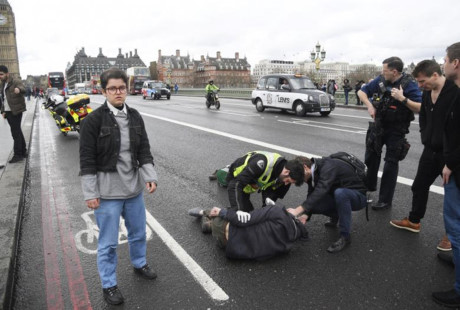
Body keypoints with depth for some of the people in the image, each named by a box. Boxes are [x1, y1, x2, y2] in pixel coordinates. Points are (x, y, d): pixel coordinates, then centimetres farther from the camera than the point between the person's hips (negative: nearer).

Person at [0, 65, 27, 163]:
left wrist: (19, 89, -51)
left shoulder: (16, 81, -7)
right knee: (17, 131, 13)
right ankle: (23, 152, 21)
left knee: (16, 132, -10)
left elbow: (23, 89, -28)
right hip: (8, 112, 9)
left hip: (16, 111, -8)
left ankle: (18, 155, -5)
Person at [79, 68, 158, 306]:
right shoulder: (93, 120, -12)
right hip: (107, 192, -5)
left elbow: (144, 150, 4)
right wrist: (90, 193, -13)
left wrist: (150, 176, -8)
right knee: (108, 242, 9)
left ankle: (139, 264, 47)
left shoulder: (135, 117, 2)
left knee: (138, 233, 22)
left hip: (134, 188, 5)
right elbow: (87, 160, -12)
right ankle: (109, 285, 28)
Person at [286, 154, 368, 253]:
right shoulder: (313, 173, -1)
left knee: (340, 193, -39)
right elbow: (312, 196, -3)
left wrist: (297, 211, -45)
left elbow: (320, 191, -41)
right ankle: (335, 216, 15)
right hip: (340, 196, 7)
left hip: (358, 196, -7)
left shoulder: (328, 167, -27)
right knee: (312, 204, -15)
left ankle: (345, 236, -24)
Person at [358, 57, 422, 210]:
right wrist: (369, 105, -9)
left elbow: (421, 108, -22)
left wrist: (402, 99, -32)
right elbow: (362, 92, 6)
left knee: (390, 164, 0)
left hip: (396, 130, -5)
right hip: (379, 125, 5)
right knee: (371, 158, 14)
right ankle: (369, 186, 36)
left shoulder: (409, 84, -17)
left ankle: (385, 200, 11)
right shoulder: (381, 80, -4)